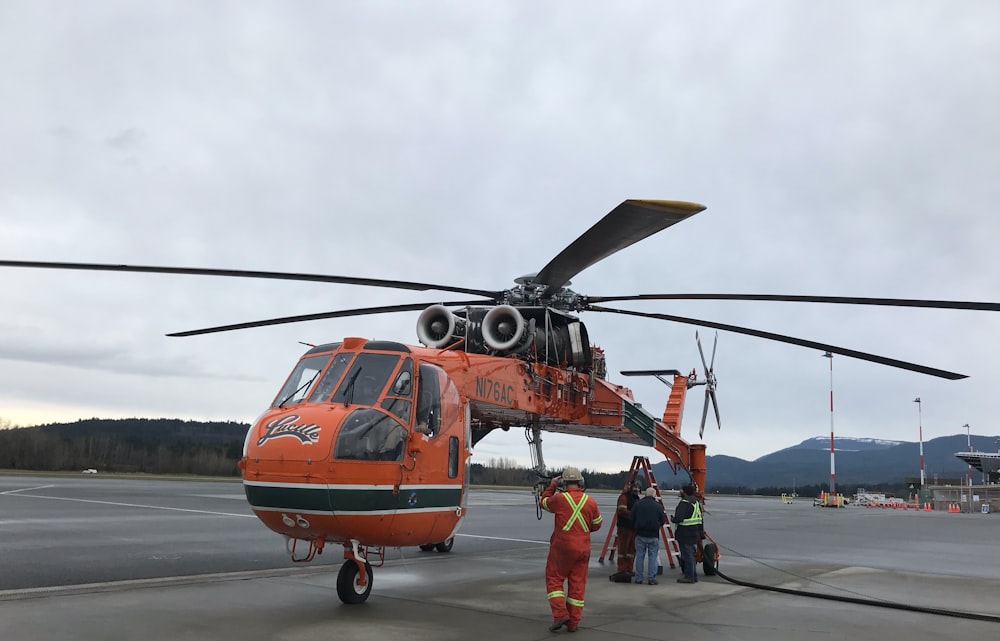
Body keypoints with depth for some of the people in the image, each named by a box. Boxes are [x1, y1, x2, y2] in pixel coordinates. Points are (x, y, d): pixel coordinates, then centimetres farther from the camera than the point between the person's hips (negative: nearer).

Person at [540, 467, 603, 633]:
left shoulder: (559, 498, -10)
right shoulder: (591, 502, 0)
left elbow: (544, 503, 10)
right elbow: (597, 524, 12)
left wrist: (552, 486, 20)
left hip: (562, 546, -3)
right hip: (583, 548, 3)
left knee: (554, 580, 9)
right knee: (577, 585, 8)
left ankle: (560, 614, -6)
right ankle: (573, 622, 12)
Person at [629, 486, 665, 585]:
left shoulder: (637, 504, -2)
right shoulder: (658, 506, -7)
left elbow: (631, 518, 2)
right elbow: (663, 521, -1)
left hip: (640, 534, 2)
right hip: (653, 536, -2)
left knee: (639, 556, 9)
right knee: (653, 556, 6)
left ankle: (638, 578, 12)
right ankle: (651, 578, 5)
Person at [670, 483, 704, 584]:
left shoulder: (684, 503, -18)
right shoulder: (696, 502, 11)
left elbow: (678, 518, -26)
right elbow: (700, 518, 16)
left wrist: (672, 519, -5)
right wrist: (701, 531, 21)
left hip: (685, 534, -9)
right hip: (694, 533, 9)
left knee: (687, 555, -1)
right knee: (691, 554, 18)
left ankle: (689, 576, 3)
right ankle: (693, 576, 23)